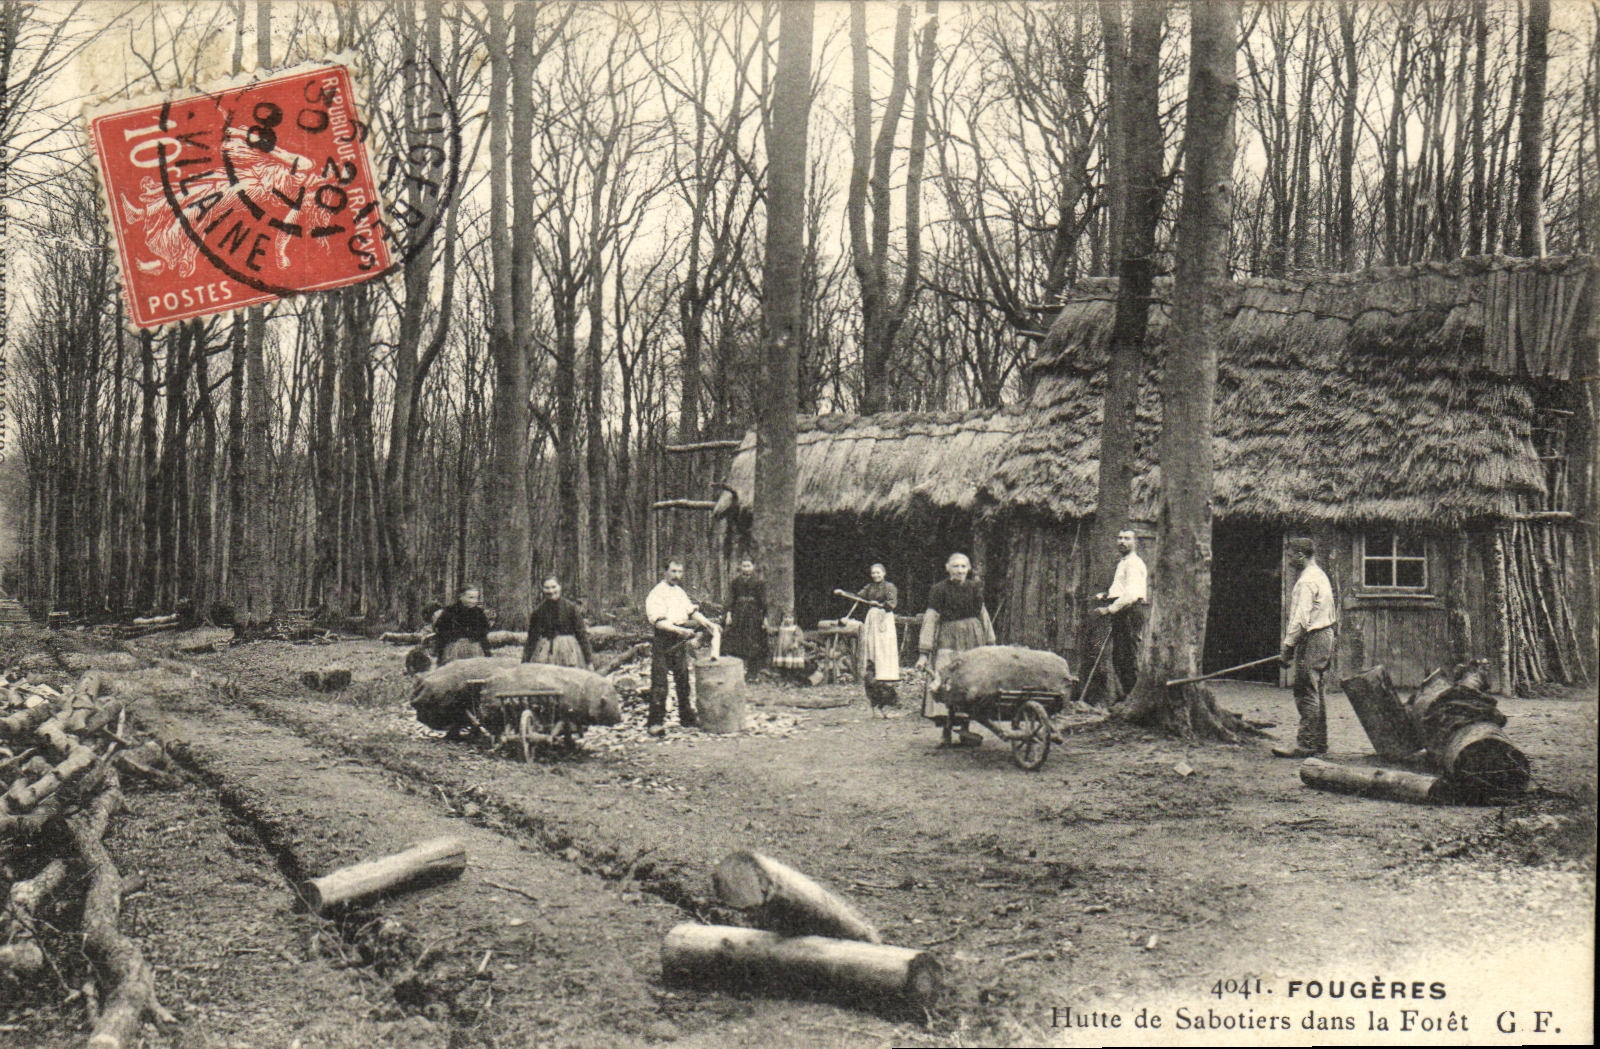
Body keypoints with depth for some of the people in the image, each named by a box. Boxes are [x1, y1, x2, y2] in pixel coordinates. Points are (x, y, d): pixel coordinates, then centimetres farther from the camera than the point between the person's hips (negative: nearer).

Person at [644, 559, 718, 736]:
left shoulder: (680, 592, 18)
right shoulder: (656, 594, -8)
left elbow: (692, 611, 18)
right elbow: (659, 622, -17)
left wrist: (707, 623, 2)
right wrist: (679, 630, -28)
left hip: (680, 641, 7)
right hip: (662, 640, -7)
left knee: (683, 678, 12)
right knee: (659, 681, -6)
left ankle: (686, 717, 22)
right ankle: (655, 722, -2)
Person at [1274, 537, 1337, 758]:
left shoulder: (1307, 581, -15)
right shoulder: (1320, 576, 17)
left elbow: (1301, 619, -21)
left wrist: (1288, 645, -16)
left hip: (1312, 639, -10)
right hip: (1324, 635, 10)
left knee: (1307, 693, -10)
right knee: (1315, 692, 14)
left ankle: (1305, 744, -10)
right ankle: (1319, 741, 18)